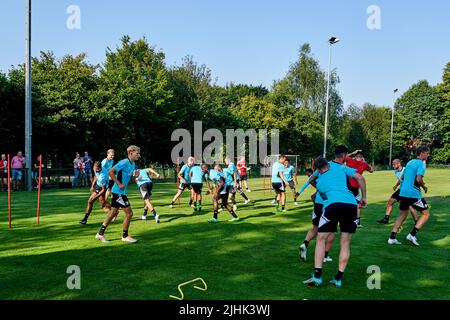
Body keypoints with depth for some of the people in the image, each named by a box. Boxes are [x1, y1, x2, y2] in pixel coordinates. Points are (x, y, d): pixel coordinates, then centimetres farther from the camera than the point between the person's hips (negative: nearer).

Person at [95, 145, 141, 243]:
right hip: (118, 192, -9)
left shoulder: (133, 164, 12)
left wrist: (135, 176, 4)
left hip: (121, 192, 9)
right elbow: (111, 172, -19)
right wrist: (119, 184, -20)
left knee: (113, 213, 14)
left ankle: (100, 234, 22)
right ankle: (125, 236, 7)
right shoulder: (124, 162, -16)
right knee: (129, 213, -5)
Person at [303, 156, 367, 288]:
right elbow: (360, 178, 12)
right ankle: (338, 278, 13)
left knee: (321, 239, 10)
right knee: (345, 243, 13)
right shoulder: (340, 167, 20)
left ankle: (317, 276, 3)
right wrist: (363, 197, 18)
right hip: (351, 204, 2)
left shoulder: (318, 181, 21)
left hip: (333, 204, -2)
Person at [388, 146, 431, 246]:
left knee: (402, 215, 16)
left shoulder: (410, 162, 16)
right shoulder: (421, 163, -10)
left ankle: (392, 238, 9)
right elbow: (419, 179, -22)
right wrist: (424, 187, -3)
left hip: (403, 192, 8)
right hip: (413, 194, -8)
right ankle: (412, 235, -2)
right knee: (426, 214, 7)